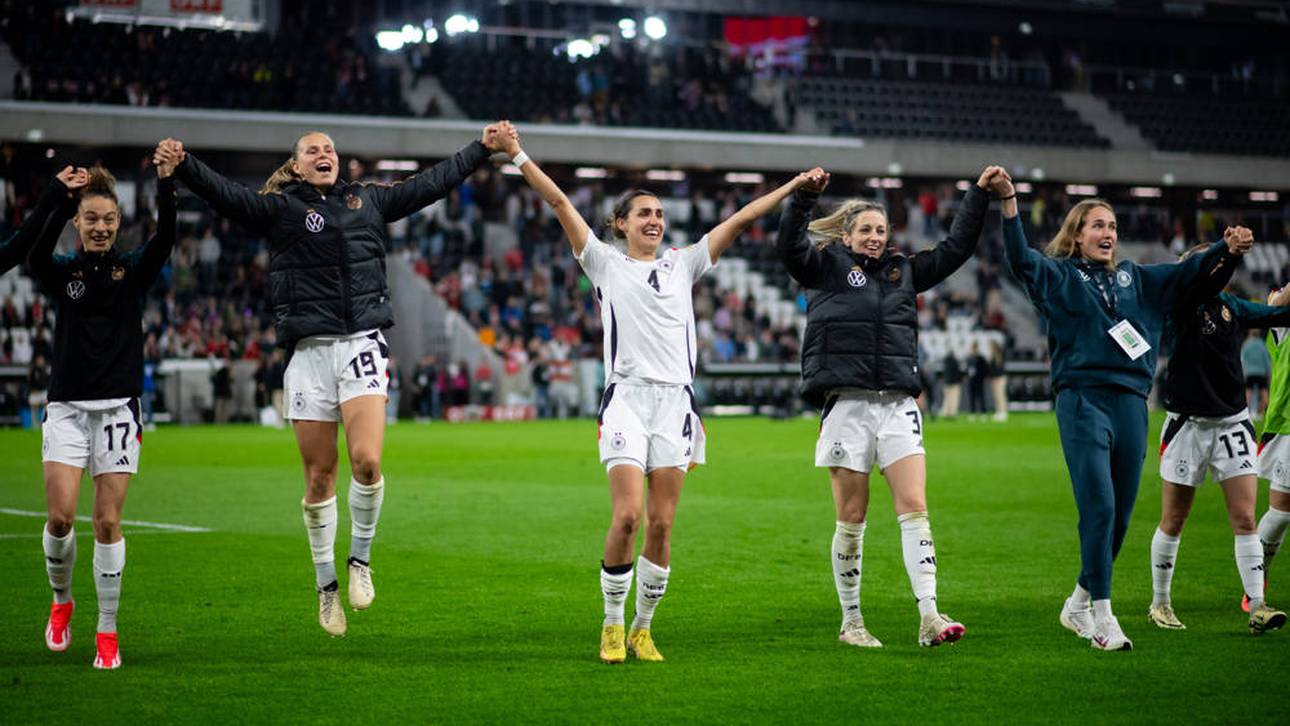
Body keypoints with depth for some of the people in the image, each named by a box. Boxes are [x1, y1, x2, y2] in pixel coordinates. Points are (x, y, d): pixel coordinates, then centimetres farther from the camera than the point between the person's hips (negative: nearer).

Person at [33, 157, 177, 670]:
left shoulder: (134, 271, 6)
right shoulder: (61, 273, 5)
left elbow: (165, 240, -12)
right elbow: (37, 253, -17)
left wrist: (166, 184, -28)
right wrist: (64, 198, -29)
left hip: (118, 408, 0)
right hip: (67, 407, 0)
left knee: (108, 522, -3)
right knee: (61, 516, -11)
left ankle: (107, 633, 5)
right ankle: (61, 601, 17)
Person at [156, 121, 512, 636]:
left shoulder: (368, 201, 14)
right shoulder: (279, 208, 4)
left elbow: (431, 184, 24)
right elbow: (224, 194, -11)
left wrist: (483, 148, 28)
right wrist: (183, 165, -28)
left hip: (362, 345, 1)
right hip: (309, 353, -1)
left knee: (367, 460, -17)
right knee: (319, 477, 2)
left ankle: (360, 559, 7)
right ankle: (326, 584, 19)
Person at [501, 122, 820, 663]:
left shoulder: (683, 265, 18)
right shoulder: (606, 264, 11)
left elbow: (740, 219, 19)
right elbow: (560, 203, 6)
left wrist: (793, 187, 19)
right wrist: (518, 156, 2)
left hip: (675, 400, 3)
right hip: (626, 396, -3)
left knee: (661, 525, 0)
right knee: (627, 516, -14)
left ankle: (643, 629, 11)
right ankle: (612, 626, 1)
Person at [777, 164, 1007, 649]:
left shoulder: (903, 271, 18)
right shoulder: (828, 267, 6)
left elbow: (955, 249, 22)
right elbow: (789, 247, -11)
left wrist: (979, 195, 18)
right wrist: (804, 195, -22)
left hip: (898, 405, 3)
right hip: (846, 404, -3)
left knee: (915, 508, -8)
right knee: (851, 518, 1)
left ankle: (929, 617, -14)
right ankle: (851, 622, 12)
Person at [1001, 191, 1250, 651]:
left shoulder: (1135, 279, 20)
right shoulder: (1058, 277, 7)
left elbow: (1188, 273, 16)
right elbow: (1019, 259, -9)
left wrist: (1227, 250, -2)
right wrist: (1009, 203, -22)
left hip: (1130, 403, 5)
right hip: (1082, 401, -5)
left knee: (1120, 514, 6)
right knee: (1098, 507, -14)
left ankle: (1079, 604, 23)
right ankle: (1101, 618, -11)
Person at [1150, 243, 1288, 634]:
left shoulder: (1231, 306, 8)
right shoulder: (1180, 305, -8)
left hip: (1232, 422, 4)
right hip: (1188, 424, -4)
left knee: (1244, 519, -5)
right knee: (1173, 521, 6)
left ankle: (1257, 607, -6)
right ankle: (1160, 603, 21)